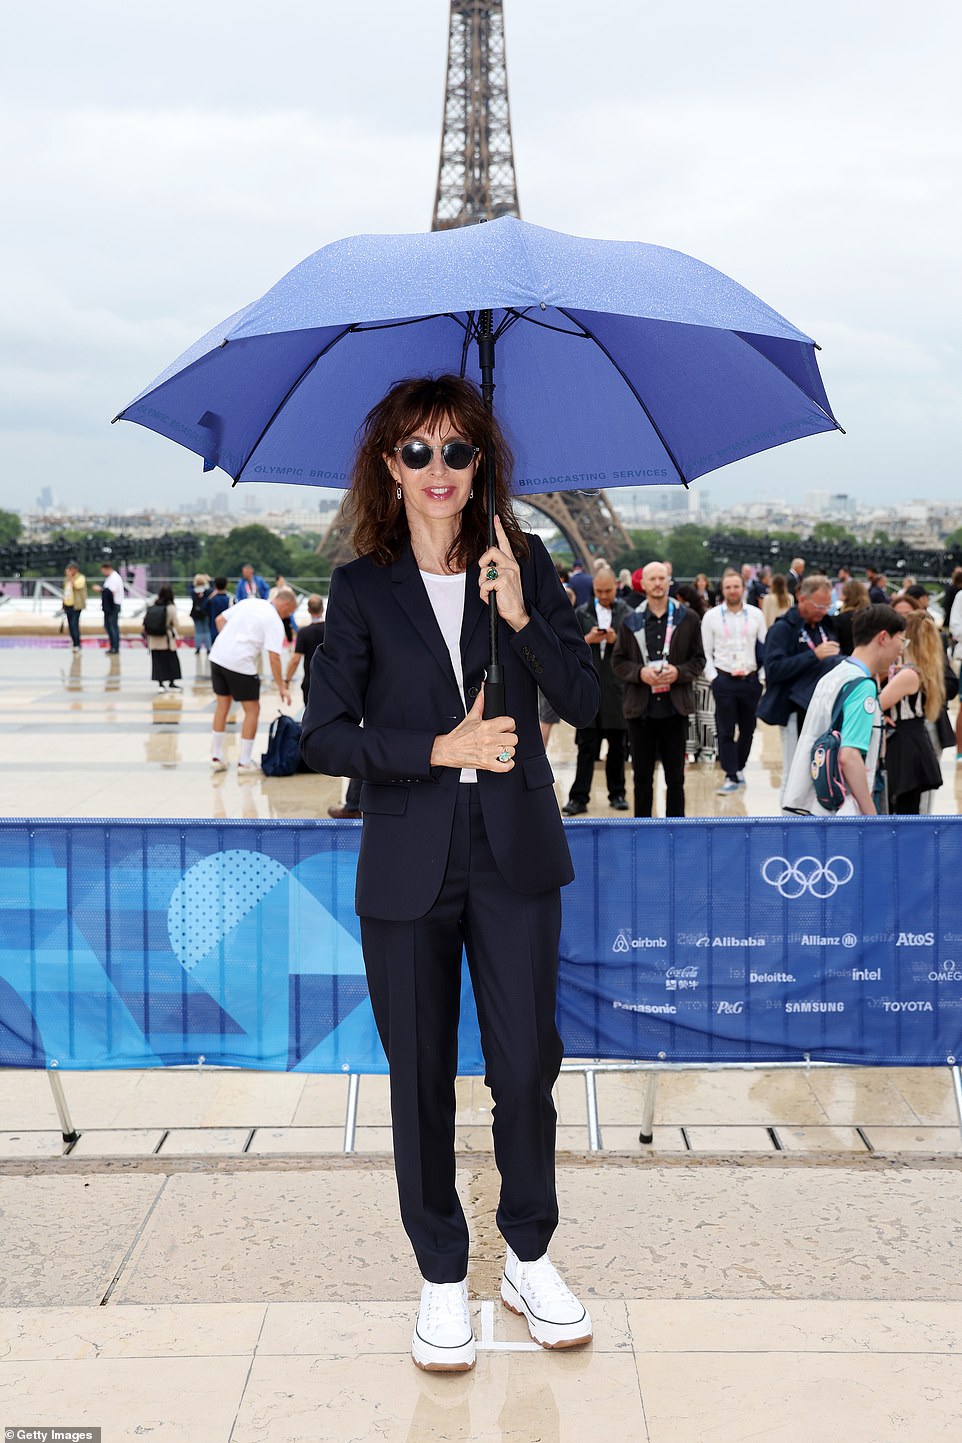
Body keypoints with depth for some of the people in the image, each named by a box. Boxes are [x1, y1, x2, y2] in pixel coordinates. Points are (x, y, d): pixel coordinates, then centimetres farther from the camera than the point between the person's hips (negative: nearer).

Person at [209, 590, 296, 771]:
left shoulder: (249, 602, 14)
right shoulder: (275, 622, -6)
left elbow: (220, 619, 15)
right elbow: (274, 656, -12)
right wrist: (282, 687, -8)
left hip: (218, 656, 7)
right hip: (241, 665, -7)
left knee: (222, 705, 18)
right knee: (252, 710, 8)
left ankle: (216, 756, 23)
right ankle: (244, 761, 11)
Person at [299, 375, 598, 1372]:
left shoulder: (524, 567, 4)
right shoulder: (362, 589, 0)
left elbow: (584, 703, -3)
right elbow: (322, 737, -4)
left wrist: (520, 613, -16)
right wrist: (438, 749, -15)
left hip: (514, 856, 1)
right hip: (407, 867, -1)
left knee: (527, 1066, 6)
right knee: (421, 1079, 8)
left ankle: (529, 1260, 28)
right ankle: (442, 1279, 25)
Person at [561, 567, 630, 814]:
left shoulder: (627, 614, 3)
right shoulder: (582, 613, 10)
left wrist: (615, 640, -17)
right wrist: (587, 640, -11)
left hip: (617, 688, -1)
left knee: (617, 744, 8)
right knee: (586, 745, 0)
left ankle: (617, 793, 18)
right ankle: (579, 797, 0)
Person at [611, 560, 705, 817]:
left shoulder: (688, 619, 2)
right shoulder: (631, 622, 3)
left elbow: (699, 660, 5)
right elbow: (618, 661, 5)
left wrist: (678, 672, -14)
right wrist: (640, 672, -13)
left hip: (675, 708, 0)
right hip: (640, 708, 1)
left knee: (675, 776, 7)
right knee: (642, 776, 9)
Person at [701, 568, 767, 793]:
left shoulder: (755, 615, 5)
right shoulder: (711, 616, 2)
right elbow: (705, 652, 4)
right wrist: (712, 677, -5)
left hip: (750, 679, 2)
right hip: (723, 679, -2)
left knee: (747, 728, 10)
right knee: (725, 731, -4)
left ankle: (739, 767, 28)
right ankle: (731, 776, 0)